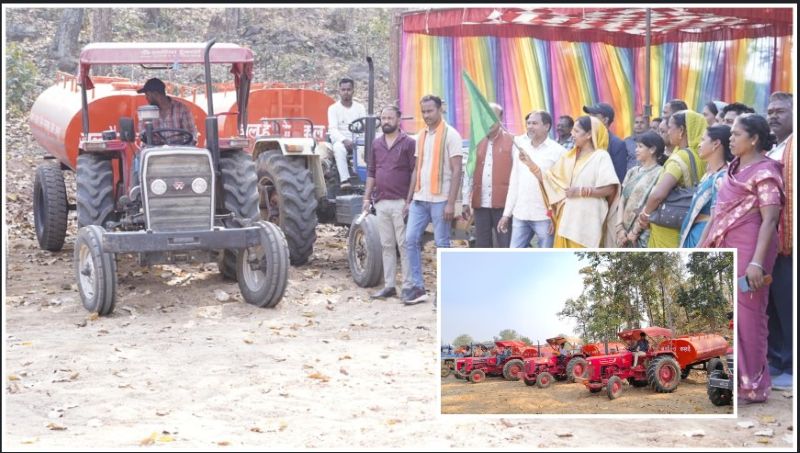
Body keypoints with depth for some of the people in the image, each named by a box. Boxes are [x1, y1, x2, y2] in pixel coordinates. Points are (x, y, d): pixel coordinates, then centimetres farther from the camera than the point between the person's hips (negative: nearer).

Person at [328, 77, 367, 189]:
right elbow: (333, 129, -8)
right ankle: (345, 180, -47)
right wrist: (344, 140, -26)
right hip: (340, 140, -2)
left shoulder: (360, 108, 12)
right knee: (339, 148, -38)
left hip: (357, 141, 2)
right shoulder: (333, 108, 4)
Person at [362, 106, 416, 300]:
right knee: (386, 245, 10)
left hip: (400, 203, -6)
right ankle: (389, 285, 16)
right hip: (381, 202, 6)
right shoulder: (376, 144, 12)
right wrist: (367, 198, 11)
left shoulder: (408, 143, -5)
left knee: (404, 245, -3)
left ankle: (409, 285, 1)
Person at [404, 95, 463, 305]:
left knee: (442, 244, -1)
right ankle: (417, 287, 10)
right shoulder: (421, 136, 14)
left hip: (440, 199, -6)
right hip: (419, 198, 6)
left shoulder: (450, 135, -7)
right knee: (411, 240, 2)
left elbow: (456, 171, -11)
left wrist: (451, 203, -17)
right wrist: (409, 199, 13)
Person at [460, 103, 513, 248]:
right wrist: (465, 201, 7)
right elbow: (469, 173, 11)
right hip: (480, 203, 4)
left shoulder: (511, 141, -2)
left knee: (506, 246, -1)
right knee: (482, 246, 10)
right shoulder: (477, 142, 11)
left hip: (503, 202, -4)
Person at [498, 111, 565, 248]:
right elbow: (514, 183, 14)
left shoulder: (558, 151, -5)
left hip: (545, 216, -5)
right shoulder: (521, 148, 11)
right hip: (520, 215, 5)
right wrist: (507, 213, 11)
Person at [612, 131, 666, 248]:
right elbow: (622, 200, 11)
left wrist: (635, 232, -11)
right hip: (625, 233, 7)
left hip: (644, 235, -7)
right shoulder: (632, 172, 17)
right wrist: (620, 227, -3)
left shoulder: (659, 173, -5)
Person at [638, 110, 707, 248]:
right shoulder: (698, 157, 6)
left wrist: (646, 213, -10)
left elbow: (658, 193, -29)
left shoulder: (680, 158, -18)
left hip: (668, 230, -7)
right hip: (684, 228, 8)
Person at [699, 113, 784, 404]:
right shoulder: (733, 168, 15)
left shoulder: (764, 171, -10)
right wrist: (702, 245, 17)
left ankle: (752, 385, 6)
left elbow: (770, 219, -17)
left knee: (747, 315, -3)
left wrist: (757, 262, -24)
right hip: (723, 247, 8)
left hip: (748, 247, -8)